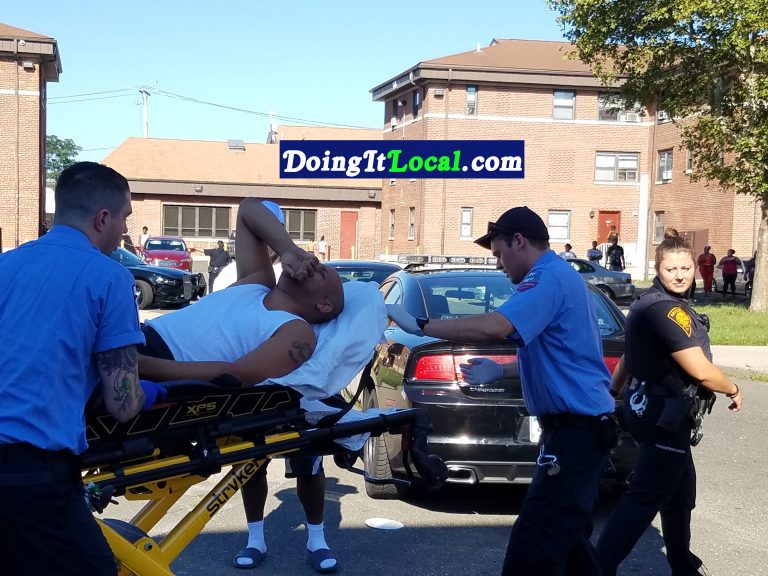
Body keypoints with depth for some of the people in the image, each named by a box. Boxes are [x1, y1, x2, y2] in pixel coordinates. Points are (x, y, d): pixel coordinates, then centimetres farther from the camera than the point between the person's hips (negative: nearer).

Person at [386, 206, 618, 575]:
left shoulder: (549, 278, -16)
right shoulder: (557, 276, 19)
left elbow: (493, 327, -32)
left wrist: (419, 325, -23)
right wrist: (501, 372, 21)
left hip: (576, 428, -11)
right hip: (580, 424, 11)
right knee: (563, 537, 21)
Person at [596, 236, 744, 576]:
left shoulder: (648, 304, 11)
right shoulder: (667, 310, -22)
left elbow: (628, 358, 19)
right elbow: (701, 371, -24)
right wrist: (734, 390, -6)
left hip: (655, 409, 11)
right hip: (666, 416, -11)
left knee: (681, 492, 22)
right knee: (644, 498, -7)